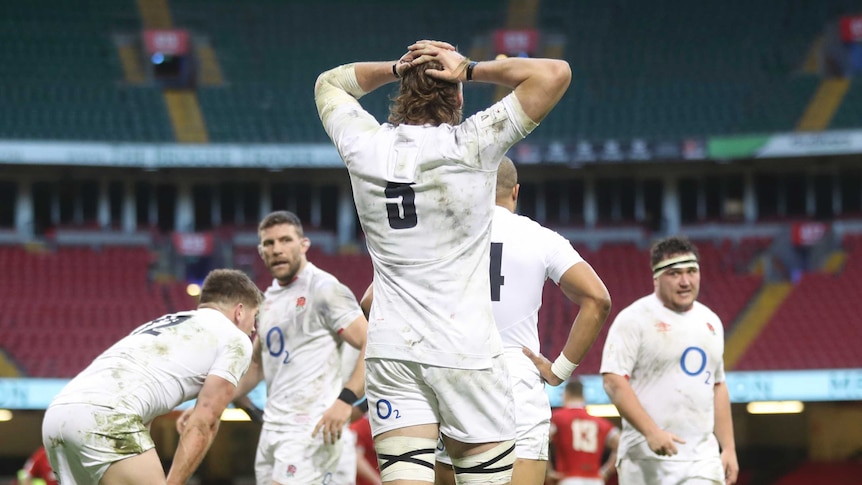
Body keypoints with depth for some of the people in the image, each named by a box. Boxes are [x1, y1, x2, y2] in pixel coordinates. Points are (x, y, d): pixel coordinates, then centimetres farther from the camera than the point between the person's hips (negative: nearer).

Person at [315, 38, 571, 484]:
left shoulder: (365, 146, 3)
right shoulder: (472, 146, -7)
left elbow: (328, 82, 24)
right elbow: (556, 73, -4)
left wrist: (396, 68, 12)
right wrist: (470, 70, 1)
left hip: (390, 351, 3)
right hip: (465, 349, -3)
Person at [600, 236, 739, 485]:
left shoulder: (710, 322, 16)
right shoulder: (634, 319, -5)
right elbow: (613, 381, -13)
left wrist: (728, 448, 17)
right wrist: (651, 431, -22)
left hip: (703, 458, 5)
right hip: (648, 459, -5)